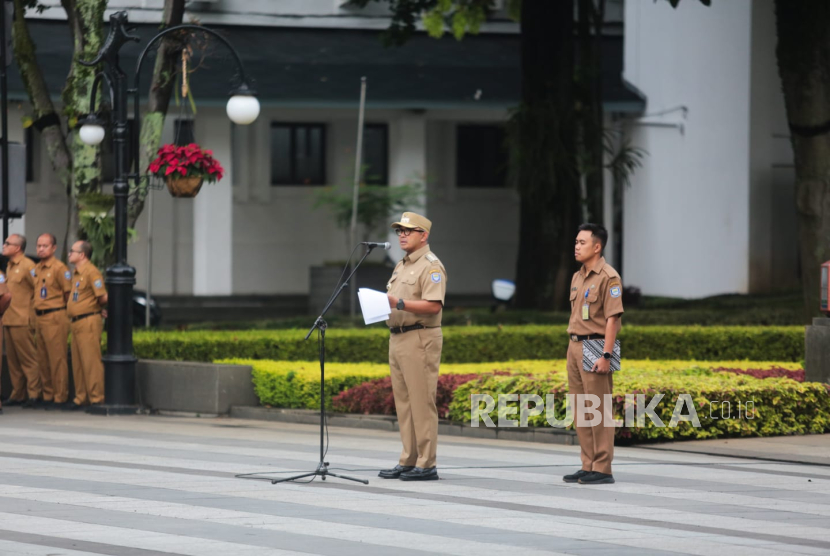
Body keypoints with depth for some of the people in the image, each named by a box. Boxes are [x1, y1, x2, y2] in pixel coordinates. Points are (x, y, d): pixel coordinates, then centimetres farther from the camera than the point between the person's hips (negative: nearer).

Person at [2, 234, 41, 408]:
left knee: (28, 359, -5)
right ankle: (17, 394, 15)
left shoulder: (28, 266, -10)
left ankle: (33, 395, -3)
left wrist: (33, 311, -8)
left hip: (22, 321, -9)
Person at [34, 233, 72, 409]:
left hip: (55, 317, -8)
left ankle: (60, 397, -2)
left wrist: (65, 313, -3)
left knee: (57, 359, -5)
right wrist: (36, 313, 16)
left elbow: (69, 294, -9)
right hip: (39, 318, 8)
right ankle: (47, 395, 17)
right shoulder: (36, 269, 15)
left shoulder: (59, 268, -10)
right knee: (43, 360, 11)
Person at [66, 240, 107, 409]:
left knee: (91, 362, -8)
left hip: (88, 323, -10)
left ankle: (96, 398, -5)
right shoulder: (76, 273, 18)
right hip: (76, 323, 10)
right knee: (77, 363, 11)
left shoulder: (91, 272, -12)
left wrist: (95, 307, 0)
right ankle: (81, 397, 16)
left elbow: (103, 297, -17)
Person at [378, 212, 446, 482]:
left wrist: (400, 304, -26)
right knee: (403, 402, 10)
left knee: (421, 402, -9)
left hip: (420, 339, -10)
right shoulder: (401, 266, 21)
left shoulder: (431, 266, -9)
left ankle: (426, 464, -7)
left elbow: (434, 306, -20)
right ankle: (408, 461, 14)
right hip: (397, 338, 10)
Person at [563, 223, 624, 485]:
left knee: (599, 410, -7)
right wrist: (572, 351, 18)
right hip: (575, 346, 9)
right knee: (581, 411, 10)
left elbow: (612, 318, -15)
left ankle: (602, 469, -5)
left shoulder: (608, 277, -10)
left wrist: (606, 356, -20)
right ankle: (588, 466, 15)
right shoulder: (577, 277, 17)